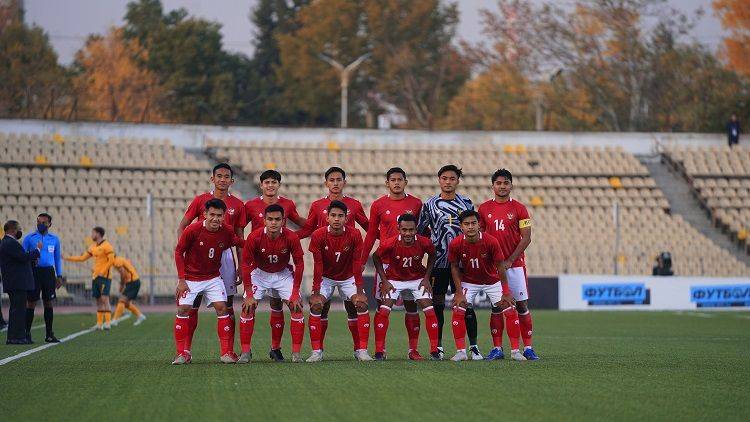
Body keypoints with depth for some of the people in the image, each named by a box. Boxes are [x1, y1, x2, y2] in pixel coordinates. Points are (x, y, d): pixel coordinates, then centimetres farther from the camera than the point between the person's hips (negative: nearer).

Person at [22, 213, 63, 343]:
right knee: (31, 303, -4)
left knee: (48, 303, 4)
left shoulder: (54, 239, 10)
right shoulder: (29, 238, 1)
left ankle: (49, 335, 9)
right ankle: (27, 333, 0)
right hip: (34, 272, -3)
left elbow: (57, 258, 17)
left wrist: (59, 276, 11)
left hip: (49, 272, 3)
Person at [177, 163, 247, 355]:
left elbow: (240, 239, 10)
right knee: (193, 304, -3)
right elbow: (182, 228, 6)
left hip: (225, 255, 1)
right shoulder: (200, 200, 3)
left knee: (227, 305, 2)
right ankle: (185, 350, -1)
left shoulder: (237, 205, 7)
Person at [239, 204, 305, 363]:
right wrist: (249, 294, -18)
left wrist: (295, 293, -14)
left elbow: (299, 264, -12)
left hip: (283, 274, 1)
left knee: (296, 307, -10)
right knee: (248, 307, -14)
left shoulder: (291, 238, -23)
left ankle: (296, 353, 1)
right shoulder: (254, 237, -26)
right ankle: (245, 352, -6)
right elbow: (246, 264, -16)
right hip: (259, 273, -1)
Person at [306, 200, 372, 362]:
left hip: (348, 277, 1)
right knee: (316, 305, -19)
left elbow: (357, 264, -15)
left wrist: (360, 291, -16)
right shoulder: (318, 236, -21)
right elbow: (318, 265, -17)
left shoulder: (354, 235, -19)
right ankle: (317, 352, -11)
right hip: (326, 277, -1)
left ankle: (361, 350, -8)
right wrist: (316, 292, -19)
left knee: (362, 305, -16)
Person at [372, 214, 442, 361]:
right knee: (383, 311, -14)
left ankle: (434, 350, 0)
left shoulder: (424, 243, -23)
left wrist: (426, 278, -5)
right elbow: (376, 258, -7)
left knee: (430, 312, -9)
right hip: (394, 280, -1)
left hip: (417, 279, 1)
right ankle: (379, 351, -5)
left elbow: (432, 256, 1)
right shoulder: (389, 244, -27)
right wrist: (384, 281, -10)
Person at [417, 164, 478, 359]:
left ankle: (473, 347, 0)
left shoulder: (466, 203, 7)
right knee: (437, 304, 2)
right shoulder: (430, 204, 4)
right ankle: (438, 346, 9)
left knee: (467, 303, -3)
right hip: (438, 261, 0)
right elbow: (421, 233, 8)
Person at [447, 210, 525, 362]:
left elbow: (500, 267, -15)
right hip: (468, 281, 0)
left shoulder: (491, 242, -26)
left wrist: (506, 292, -12)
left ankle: (515, 351, 4)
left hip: (492, 280, 0)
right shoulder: (455, 244, -23)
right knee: (458, 311, -15)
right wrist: (459, 292, -11)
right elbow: (454, 267, -6)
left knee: (511, 311, -7)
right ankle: (461, 352, -4)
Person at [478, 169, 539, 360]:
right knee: (496, 306, 2)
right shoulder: (484, 209, 6)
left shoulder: (519, 209, -1)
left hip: (515, 264, -2)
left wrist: (509, 260, -11)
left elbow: (526, 238, -4)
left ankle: (528, 347, 2)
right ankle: (497, 348, 4)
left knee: (522, 304, -1)